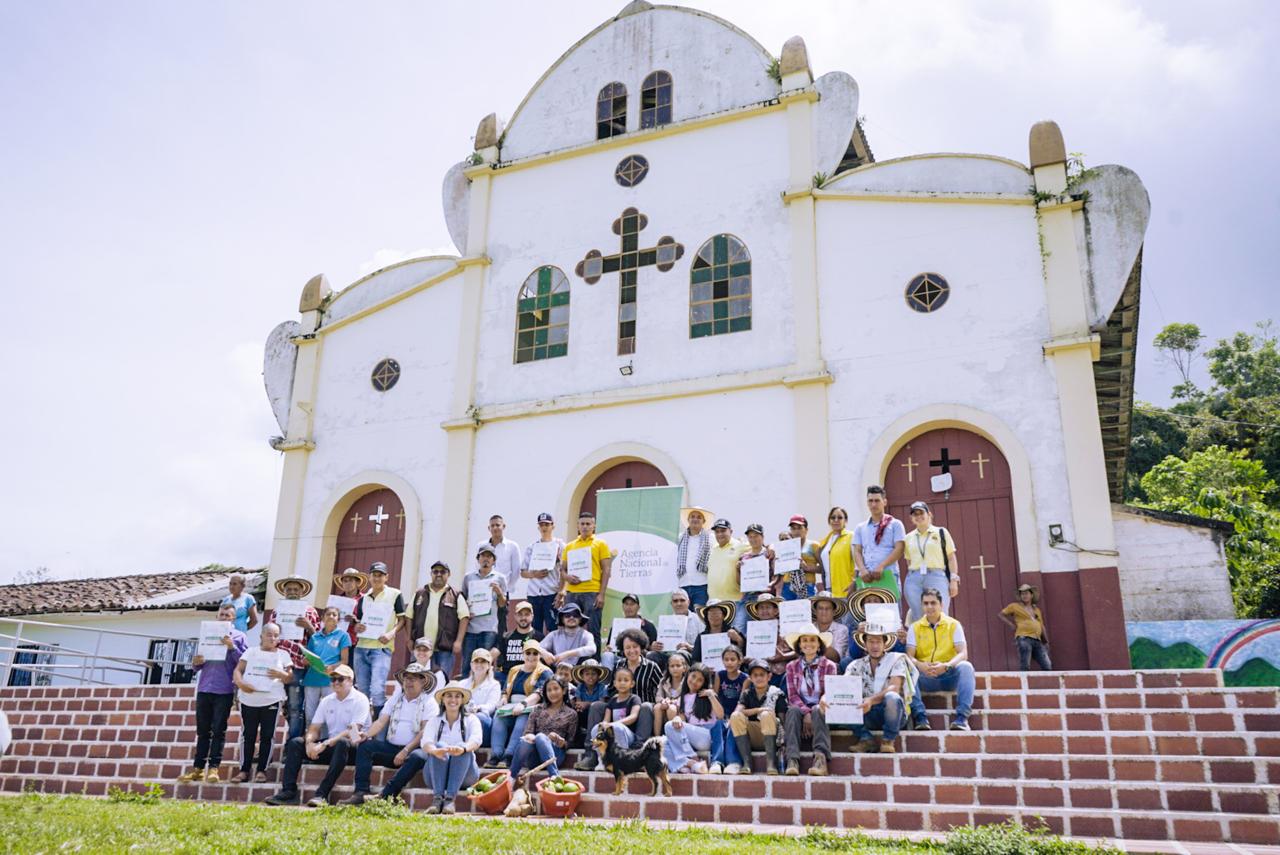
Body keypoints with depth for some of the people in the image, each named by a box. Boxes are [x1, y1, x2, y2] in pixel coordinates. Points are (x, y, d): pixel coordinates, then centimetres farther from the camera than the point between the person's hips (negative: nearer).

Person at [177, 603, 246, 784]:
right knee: (202, 731, 7)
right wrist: (196, 663, -5)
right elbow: (198, 666, 18)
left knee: (218, 731, -2)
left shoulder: (238, 637, 4)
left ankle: (213, 768, 0)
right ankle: (198, 768, 10)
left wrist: (232, 647, -16)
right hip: (204, 689, 4)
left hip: (224, 691, -4)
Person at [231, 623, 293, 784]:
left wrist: (281, 675, -15)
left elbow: (290, 678, 7)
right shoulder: (251, 652, 12)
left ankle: (261, 770, 7)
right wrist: (241, 683, -16)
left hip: (271, 700, -1)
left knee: (267, 736, 0)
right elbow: (237, 670, 4)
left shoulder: (283, 654, 10)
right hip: (248, 700, 1)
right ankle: (244, 770, 10)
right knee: (247, 735, 4)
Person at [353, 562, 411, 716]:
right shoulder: (363, 598, 15)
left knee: (377, 690, -16)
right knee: (362, 692, 10)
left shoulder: (395, 595, 2)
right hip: (361, 648, 5)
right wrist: (358, 628, -3)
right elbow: (357, 622, 21)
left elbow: (402, 619, 2)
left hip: (382, 648, -5)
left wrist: (391, 633, -16)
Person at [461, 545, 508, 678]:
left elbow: (502, 604, 8)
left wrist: (499, 592, -12)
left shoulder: (499, 578, 9)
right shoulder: (468, 577, 13)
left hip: (489, 628, -2)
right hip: (470, 626, 2)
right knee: (466, 663, 1)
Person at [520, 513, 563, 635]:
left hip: (552, 594, -3)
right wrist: (534, 574, -8)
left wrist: (561, 592, -12)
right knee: (535, 630, 5)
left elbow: (564, 570, -1)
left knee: (552, 630, -6)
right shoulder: (531, 547, 14)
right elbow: (523, 572, 13)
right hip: (533, 594, 3)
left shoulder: (560, 545, 5)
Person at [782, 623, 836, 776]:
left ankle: (820, 757, -47)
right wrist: (806, 713, -18)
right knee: (793, 710, -33)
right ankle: (792, 759, -44)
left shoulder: (828, 666, 6)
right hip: (800, 709, 1)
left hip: (821, 710, -1)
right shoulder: (792, 667, 10)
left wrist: (812, 713, -19)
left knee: (818, 710, -35)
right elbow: (792, 695, 1)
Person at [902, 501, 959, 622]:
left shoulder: (941, 532, 9)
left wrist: (953, 580, -3)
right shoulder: (909, 537, 16)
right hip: (914, 580, 3)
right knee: (918, 618, -1)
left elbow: (951, 558, 6)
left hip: (937, 577, -3)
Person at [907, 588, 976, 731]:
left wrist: (946, 666, -28)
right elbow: (909, 656, -5)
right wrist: (920, 666, -29)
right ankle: (920, 716, -33)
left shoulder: (953, 624, 3)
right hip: (925, 678, 1)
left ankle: (962, 716, -31)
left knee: (966, 667, -31)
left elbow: (963, 654, -8)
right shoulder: (915, 627, 6)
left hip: (949, 676, -1)